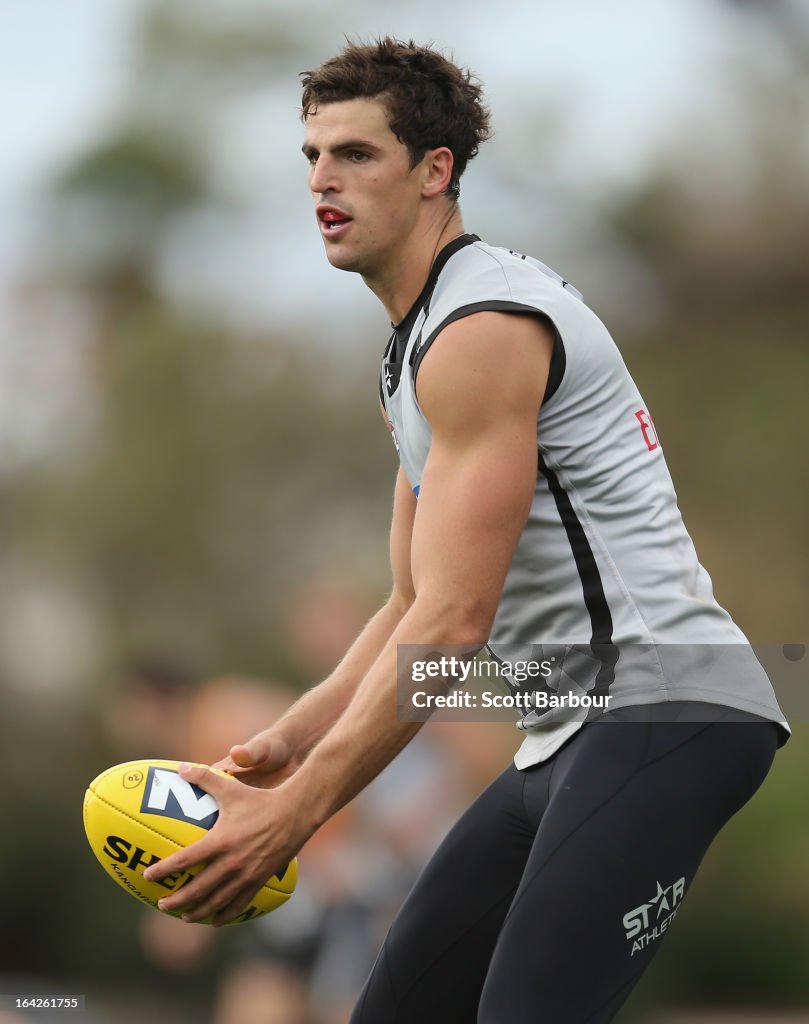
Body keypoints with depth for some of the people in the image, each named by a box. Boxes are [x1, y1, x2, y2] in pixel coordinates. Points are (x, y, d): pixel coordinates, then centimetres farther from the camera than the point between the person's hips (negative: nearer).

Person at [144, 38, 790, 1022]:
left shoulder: (481, 330, -13)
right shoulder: (415, 343, 20)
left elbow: (453, 624, -20)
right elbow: (411, 605, 22)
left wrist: (293, 813, -20)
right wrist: (288, 743, 8)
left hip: (660, 709, -11)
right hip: (572, 731, 11)